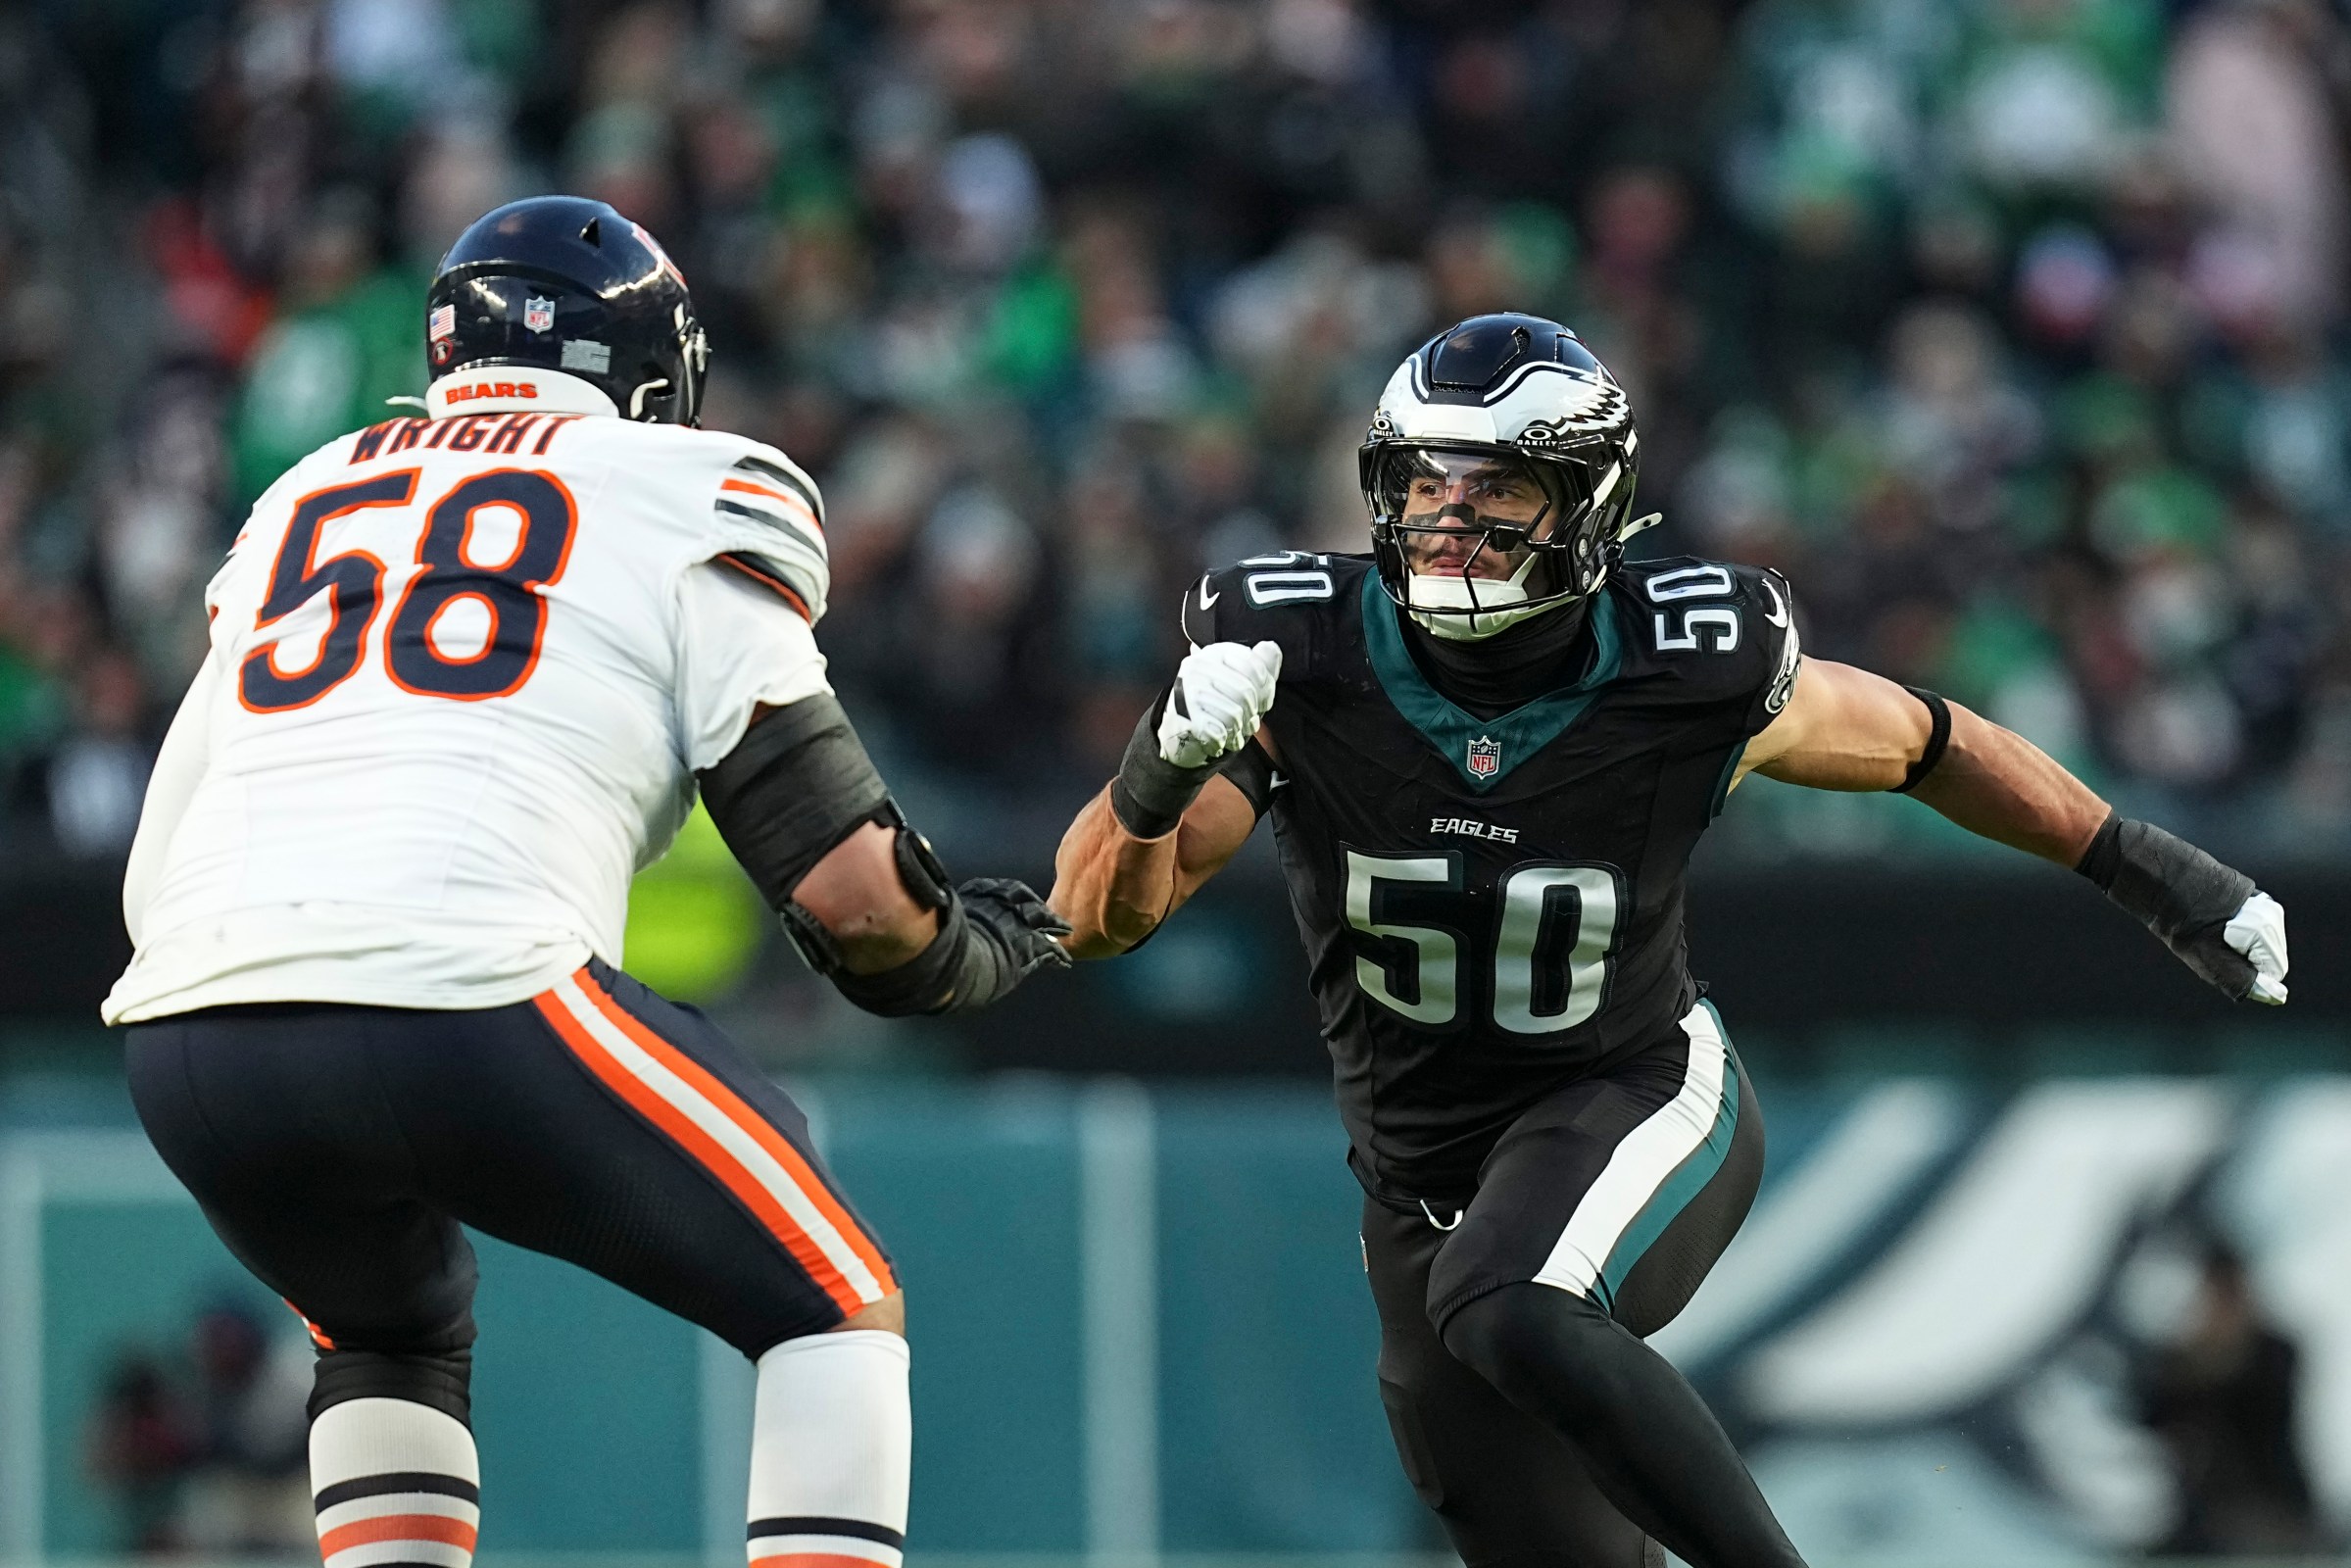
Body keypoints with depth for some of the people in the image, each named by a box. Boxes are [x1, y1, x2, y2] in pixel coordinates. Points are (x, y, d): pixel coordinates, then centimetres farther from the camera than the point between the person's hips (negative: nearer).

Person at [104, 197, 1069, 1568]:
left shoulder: (299, 505, 27)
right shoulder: (683, 504, 12)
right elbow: (843, 884, 6)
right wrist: (969, 955, 26)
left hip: (186, 1042, 5)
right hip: (459, 993, -5)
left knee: (394, 1338, 34)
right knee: (838, 1308, 12)